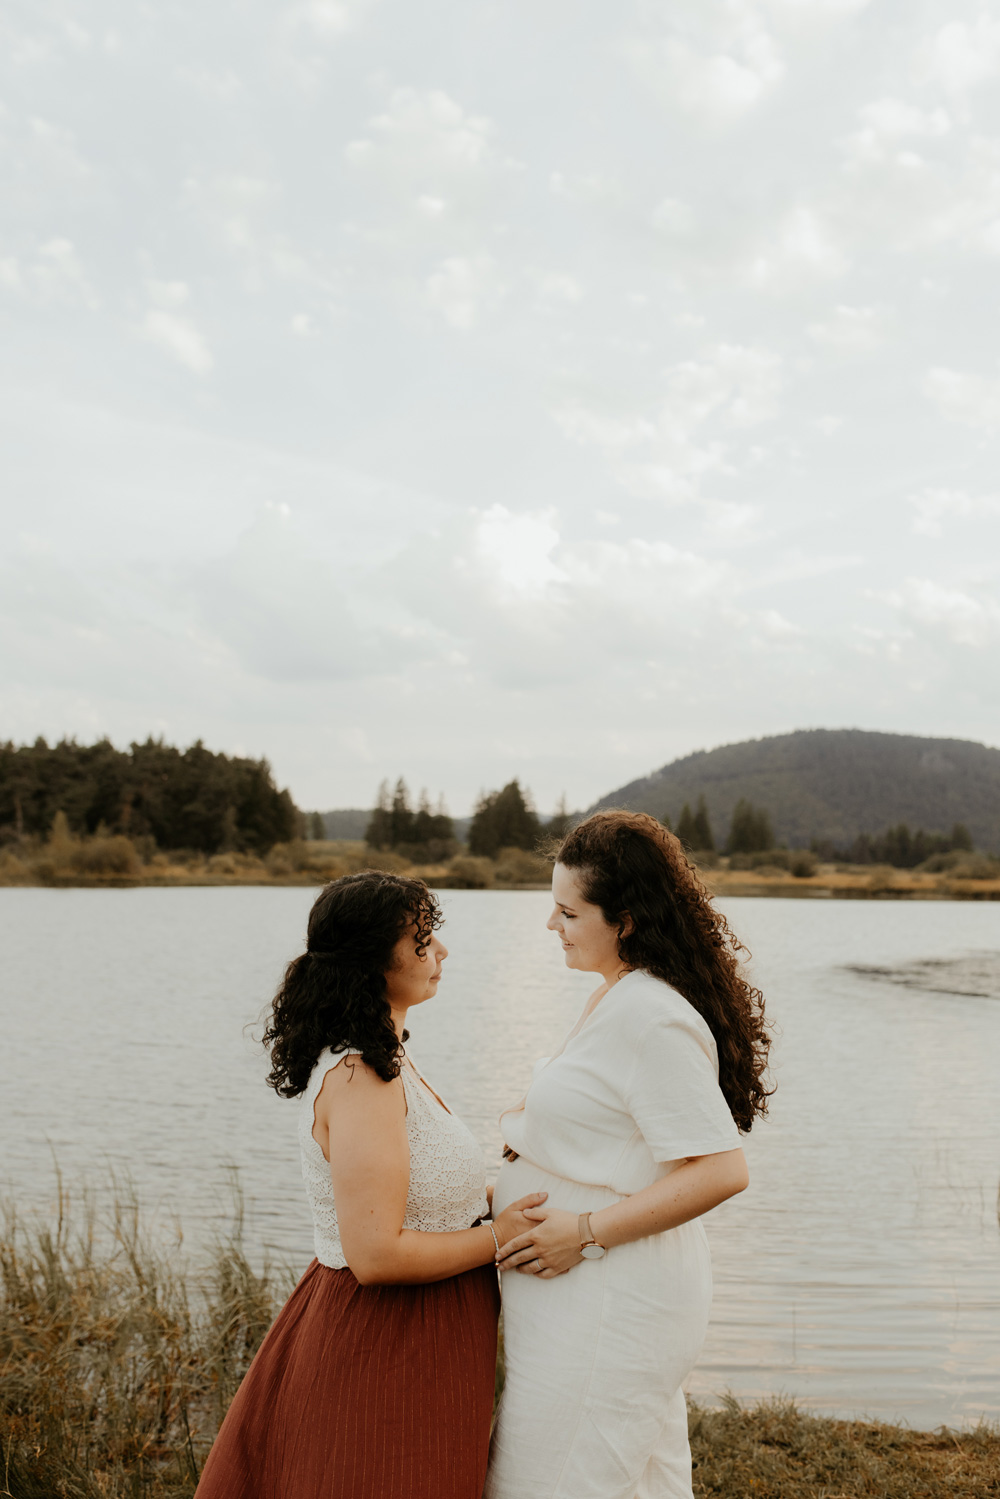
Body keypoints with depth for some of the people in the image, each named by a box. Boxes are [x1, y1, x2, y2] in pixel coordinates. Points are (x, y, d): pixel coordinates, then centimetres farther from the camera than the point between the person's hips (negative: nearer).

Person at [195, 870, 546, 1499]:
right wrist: (498, 1237, -17)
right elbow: (376, 1253, -27)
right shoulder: (362, 1079, -24)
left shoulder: (375, 1059, 8)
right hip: (390, 1349, -10)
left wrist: (496, 1198, 4)